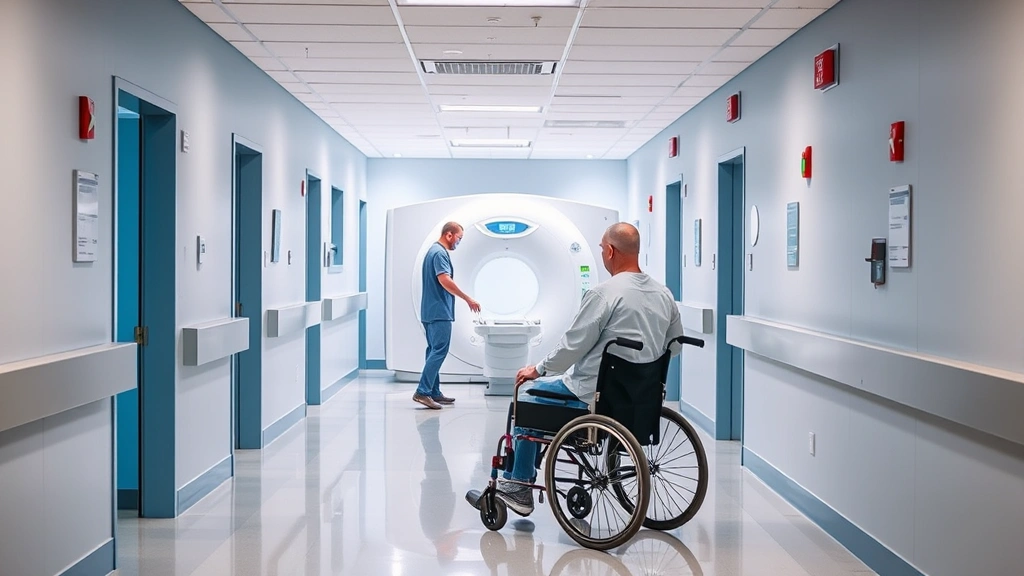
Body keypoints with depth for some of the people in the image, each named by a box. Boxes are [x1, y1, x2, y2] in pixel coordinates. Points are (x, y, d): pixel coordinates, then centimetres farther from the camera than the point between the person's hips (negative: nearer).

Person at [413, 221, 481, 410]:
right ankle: (422, 392, -16)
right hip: (439, 312, -11)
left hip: (432, 311, 11)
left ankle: (434, 393, 14)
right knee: (439, 351, -12)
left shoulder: (435, 251, 19)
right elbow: (445, 281, -24)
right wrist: (468, 299, -18)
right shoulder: (439, 253, -13)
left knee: (434, 351, 11)